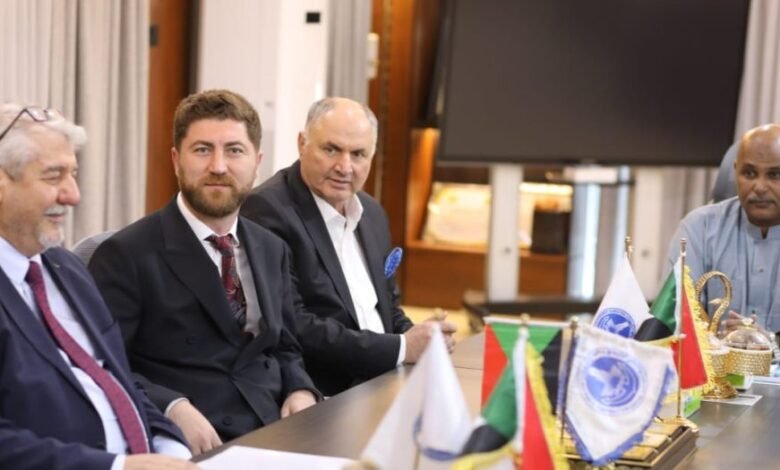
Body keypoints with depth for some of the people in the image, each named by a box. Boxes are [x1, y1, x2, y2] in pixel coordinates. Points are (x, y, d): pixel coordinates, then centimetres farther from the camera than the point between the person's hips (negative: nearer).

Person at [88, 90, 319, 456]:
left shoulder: (272, 250, 14)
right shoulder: (128, 255, -6)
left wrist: (300, 391, 1)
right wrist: (171, 409, -24)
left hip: (275, 434, 6)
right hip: (187, 448, -5)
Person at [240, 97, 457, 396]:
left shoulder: (372, 213, 12)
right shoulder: (268, 211, -13)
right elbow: (291, 328, -19)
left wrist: (419, 342, -2)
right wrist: (401, 348, -15)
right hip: (318, 399, -8)